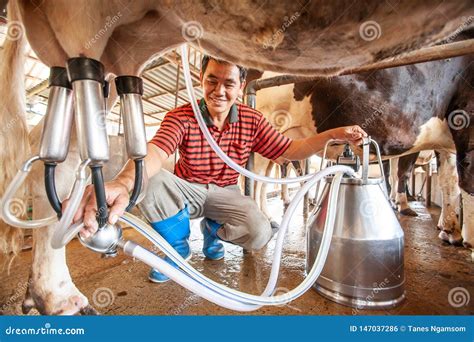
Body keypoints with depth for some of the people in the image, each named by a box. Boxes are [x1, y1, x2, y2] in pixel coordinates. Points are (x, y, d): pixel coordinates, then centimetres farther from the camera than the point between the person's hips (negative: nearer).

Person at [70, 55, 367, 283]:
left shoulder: (252, 121, -7)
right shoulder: (181, 117, -17)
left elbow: (288, 151, -5)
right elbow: (154, 152, -35)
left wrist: (334, 134, -17)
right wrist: (124, 182, -57)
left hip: (225, 194, 1)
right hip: (186, 191, 0)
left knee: (259, 234, -24)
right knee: (149, 181, -31)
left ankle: (212, 230, 13)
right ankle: (179, 248, -2)